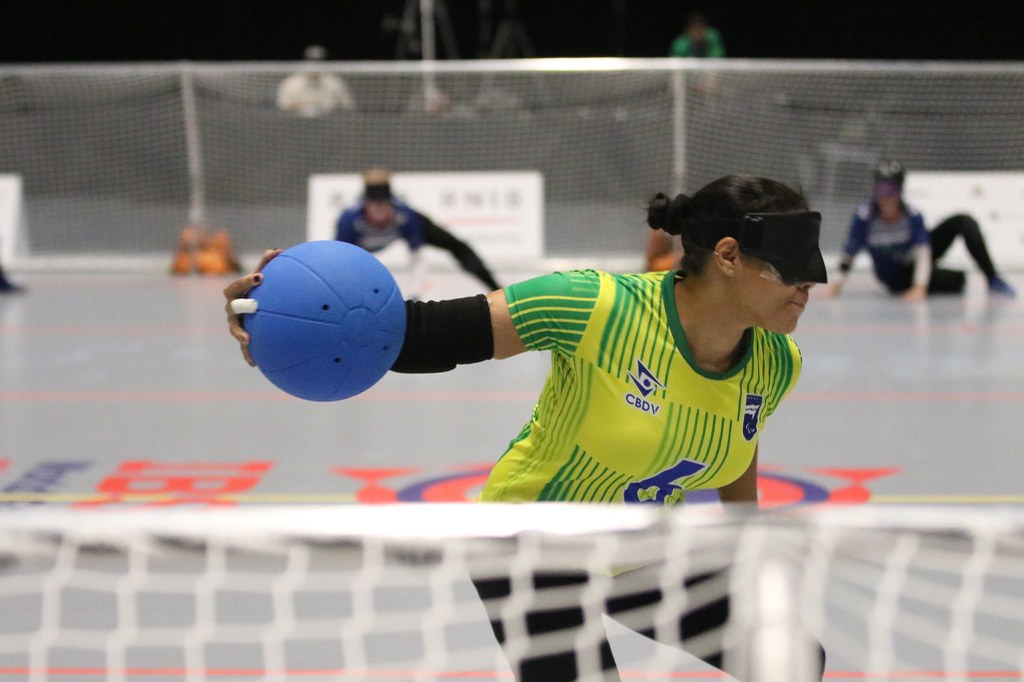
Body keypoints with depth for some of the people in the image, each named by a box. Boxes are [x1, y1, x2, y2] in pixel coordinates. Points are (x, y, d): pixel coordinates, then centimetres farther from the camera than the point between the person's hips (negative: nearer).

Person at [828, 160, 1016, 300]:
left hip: (916, 262, 2)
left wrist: (919, 288, -46)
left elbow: (924, 253, -31)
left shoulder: (912, 215, -23)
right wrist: (838, 282, -33)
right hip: (897, 277, -2)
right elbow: (850, 252, -19)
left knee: (963, 221, -17)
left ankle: (993, 279, -11)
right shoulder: (864, 216, -25)